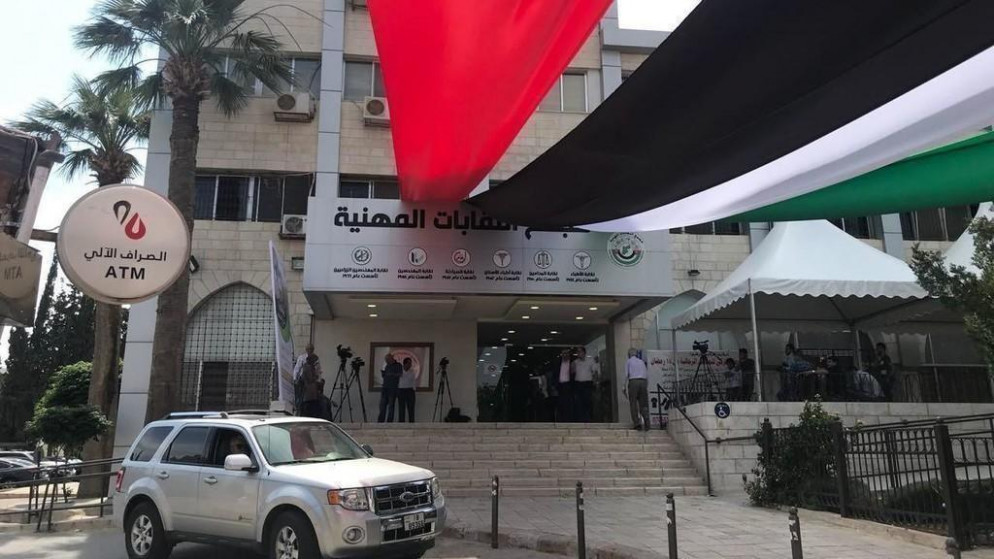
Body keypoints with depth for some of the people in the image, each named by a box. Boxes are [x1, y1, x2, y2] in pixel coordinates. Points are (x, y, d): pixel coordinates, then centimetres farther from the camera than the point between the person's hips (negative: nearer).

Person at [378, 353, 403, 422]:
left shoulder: (398, 366, 2)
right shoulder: (387, 366, 19)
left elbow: (401, 375, -7)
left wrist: (393, 374, -19)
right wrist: (382, 373, 4)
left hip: (393, 389, -5)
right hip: (385, 388, 5)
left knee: (391, 406, -6)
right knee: (382, 405, -2)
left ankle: (389, 422, -5)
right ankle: (380, 421, -2)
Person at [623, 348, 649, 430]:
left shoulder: (628, 361, 11)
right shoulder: (642, 362, 21)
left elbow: (626, 375, -1)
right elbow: (647, 375, 15)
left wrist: (625, 387, 0)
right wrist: (647, 387, 19)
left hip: (633, 381, -3)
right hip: (643, 381, 3)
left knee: (633, 405, -1)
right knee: (644, 404, 5)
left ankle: (637, 424, -9)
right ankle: (647, 423, -7)